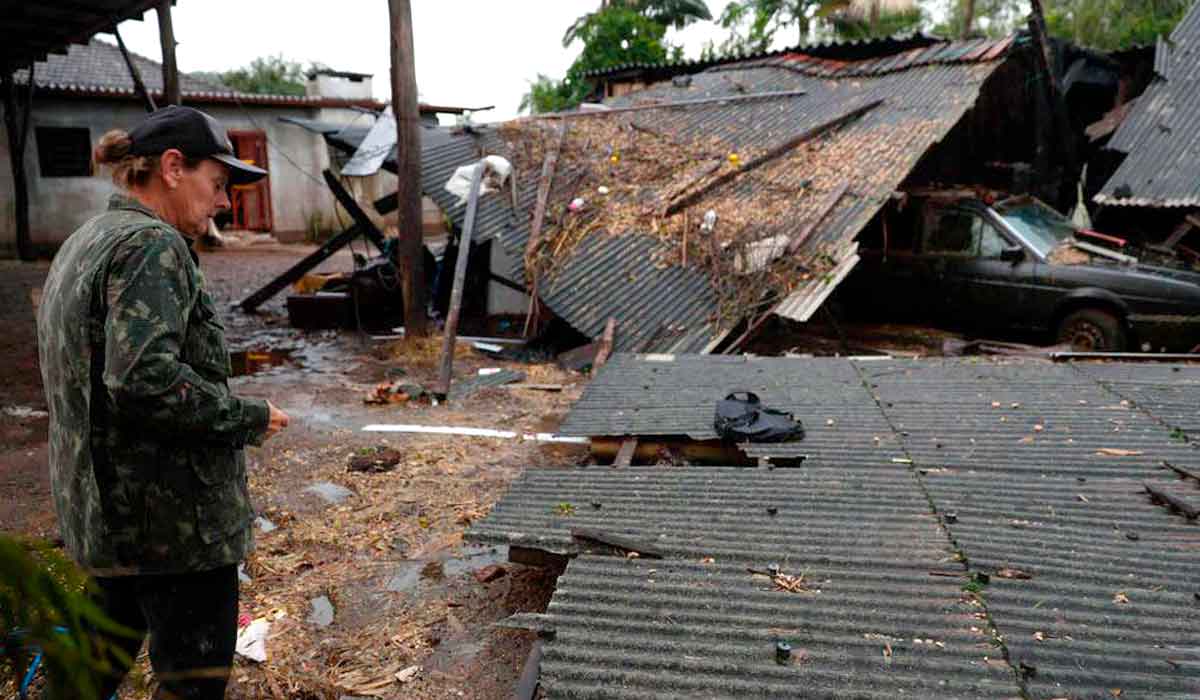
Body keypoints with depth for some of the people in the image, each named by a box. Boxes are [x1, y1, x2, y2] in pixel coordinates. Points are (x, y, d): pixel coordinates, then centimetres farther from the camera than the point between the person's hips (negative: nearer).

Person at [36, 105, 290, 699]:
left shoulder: (81, 244, 14)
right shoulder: (151, 245, -17)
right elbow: (143, 377, -29)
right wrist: (248, 418, -18)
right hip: (173, 516, -9)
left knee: (113, 632, 27)